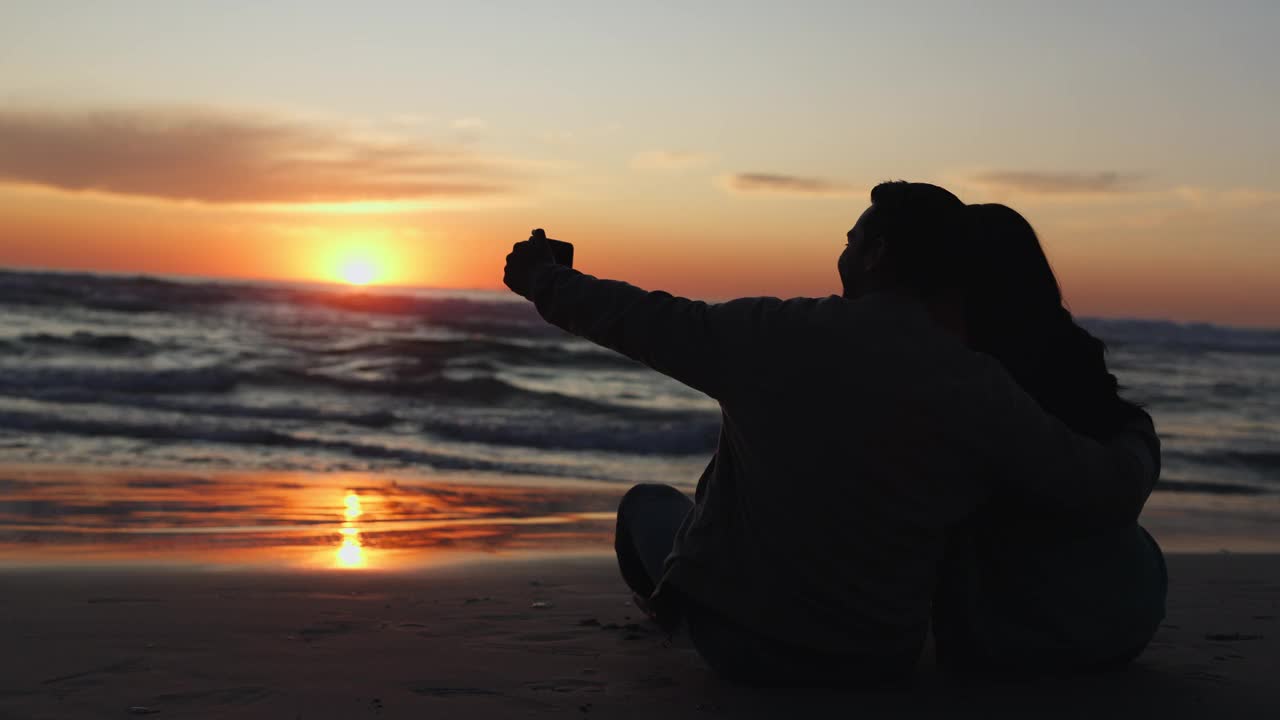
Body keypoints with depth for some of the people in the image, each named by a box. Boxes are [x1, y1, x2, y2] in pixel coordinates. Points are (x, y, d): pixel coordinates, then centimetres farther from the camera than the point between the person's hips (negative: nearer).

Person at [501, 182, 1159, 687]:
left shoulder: (772, 333, -17)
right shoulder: (981, 389, -16)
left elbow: (637, 318, -6)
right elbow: (1115, 489, -13)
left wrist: (544, 280, 12)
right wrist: (1135, 435, 11)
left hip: (736, 644, -1)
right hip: (881, 660, 2)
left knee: (649, 502, 29)